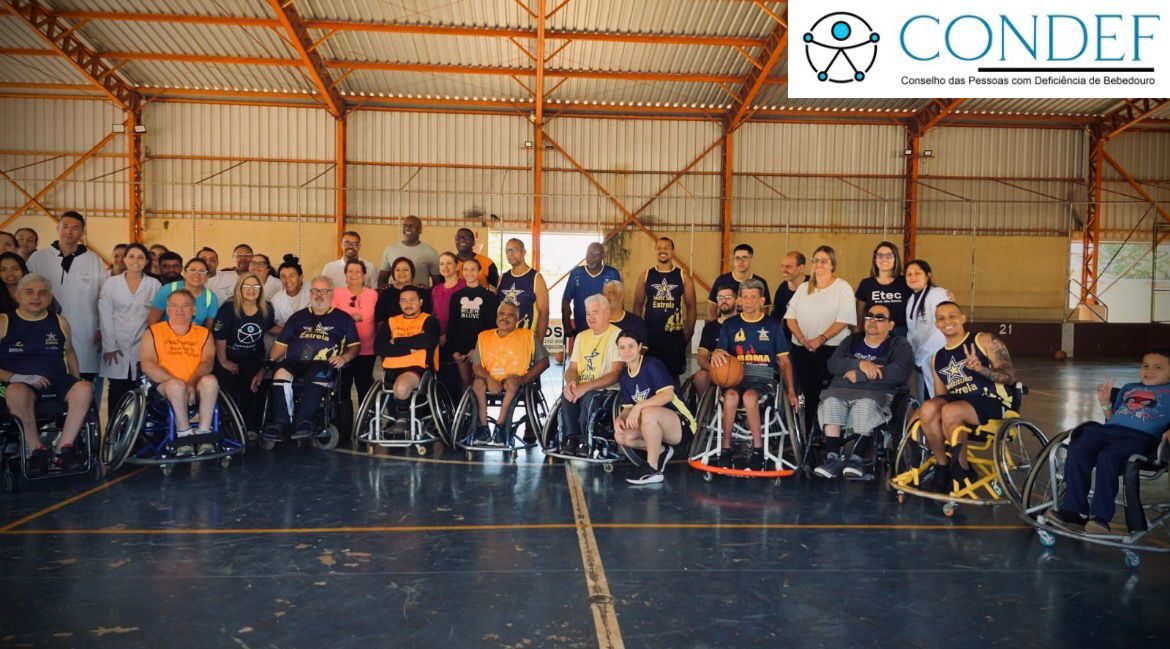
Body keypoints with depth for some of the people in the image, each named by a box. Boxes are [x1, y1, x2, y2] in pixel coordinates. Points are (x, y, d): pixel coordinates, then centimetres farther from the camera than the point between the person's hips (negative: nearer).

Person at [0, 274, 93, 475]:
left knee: (85, 389, -30)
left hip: (57, 380, 3)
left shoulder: (59, 322, 14)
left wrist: (76, 382, 14)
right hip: (21, 383, -3)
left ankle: (63, 449, -23)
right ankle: (36, 450, -22)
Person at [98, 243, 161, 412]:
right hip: (117, 347, 0)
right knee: (117, 393, 1)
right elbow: (105, 317, 2)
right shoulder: (110, 283, 7)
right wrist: (109, 346, -5)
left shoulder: (155, 285, 6)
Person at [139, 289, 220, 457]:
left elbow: (208, 361, -2)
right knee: (176, 385, -35)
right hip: (164, 388, -2)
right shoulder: (154, 332, 10)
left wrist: (192, 382, -23)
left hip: (195, 388, 2)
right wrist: (178, 382, -18)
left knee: (210, 380, -31)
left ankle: (204, 432, -29)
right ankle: (184, 434, -27)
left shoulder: (204, 334, 15)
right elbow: (147, 365, -4)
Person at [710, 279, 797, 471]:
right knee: (731, 395, -35)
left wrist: (791, 390, 6)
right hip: (735, 376, 1)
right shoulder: (730, 324, 15)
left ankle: (758, 449, -23)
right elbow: (720, 350, 9)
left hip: (763, 377, -1)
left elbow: (784, 361, 14)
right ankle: (726, 447, -22)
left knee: (749, 396, -36)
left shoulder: (773, 325, 13)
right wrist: (716, 354, -17)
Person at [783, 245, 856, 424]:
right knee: (808, 393, 6)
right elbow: (790, 317, 9)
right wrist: (802, 339, -8)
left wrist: (820, 339, -18)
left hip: (830, 349, -4)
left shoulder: (842, 287, 2)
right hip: (801, 349, 4)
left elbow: (843, 320, -8)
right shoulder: (804, 288, 17)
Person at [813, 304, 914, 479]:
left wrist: (859, 375, -8)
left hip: (876, 394, -3)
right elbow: (833, 364, 7)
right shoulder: (851, 341, 24)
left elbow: (899, 372, -9)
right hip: (842, 390, 3)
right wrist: (860, 364, -12)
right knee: (830, 402, -30)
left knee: (866, 405, -36)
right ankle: (833, 457, -31)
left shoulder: (899, 345, 12)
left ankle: (857, 458, -30)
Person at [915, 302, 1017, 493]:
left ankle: (963, 472, -12)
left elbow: (1010, 377, -6)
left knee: (950, 412, -34)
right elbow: (941, 395, 19)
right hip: (957, 403, 5)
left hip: (992, 403, -4)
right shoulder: (938, 358, 18)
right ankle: (942, 467, -11)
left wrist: (981, 368, -25)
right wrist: (921, 415, -2)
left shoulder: (985, 341, 2)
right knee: (928, 408, -28)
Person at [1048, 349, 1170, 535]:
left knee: (1107, 458, -35)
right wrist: (1105, 403, 16)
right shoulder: (1128, 388, 34)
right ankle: (1075, 513, -22)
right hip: (1109, 429, 5)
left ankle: (1101, 518, -27)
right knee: (1076, 452, -24)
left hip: (1141, 436, -5)